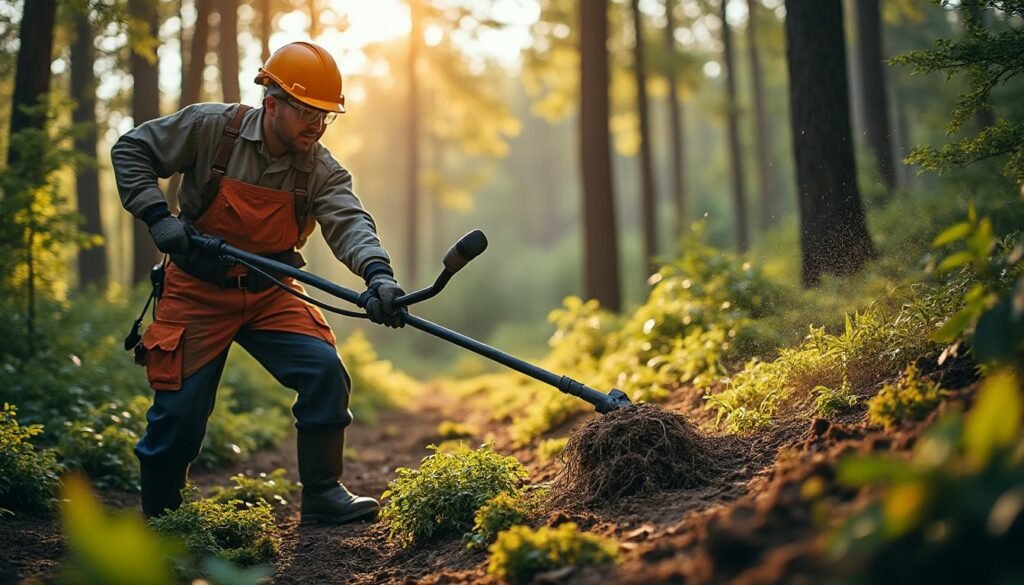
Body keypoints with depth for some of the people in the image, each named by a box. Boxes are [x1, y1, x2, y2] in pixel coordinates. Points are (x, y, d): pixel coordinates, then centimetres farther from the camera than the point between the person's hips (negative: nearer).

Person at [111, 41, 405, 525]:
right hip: (197, 292, -2)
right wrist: (157, 215, -18)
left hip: (271, 294, 3)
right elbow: (130, 150, -5)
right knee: (179, 410, -4)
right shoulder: (210, 127, -14)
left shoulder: (322, 171, -9)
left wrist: (377, 271, -48)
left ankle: (322, 494, -1)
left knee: (325, 371, -16)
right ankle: (156, 521, 18)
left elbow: (349, 221, -27)